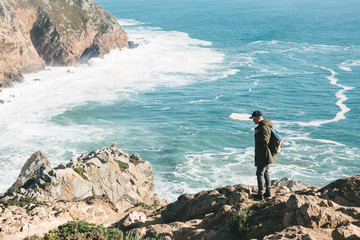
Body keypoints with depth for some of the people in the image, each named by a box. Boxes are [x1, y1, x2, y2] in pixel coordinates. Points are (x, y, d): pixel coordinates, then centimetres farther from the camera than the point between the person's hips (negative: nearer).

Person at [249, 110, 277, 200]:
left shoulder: (263, 127, -20)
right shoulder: (266, 125, 12)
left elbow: (264, 141, -28)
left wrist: (256, 135, -17)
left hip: (263, 155, -10)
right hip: (266, 155, 10)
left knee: (260, 174, -2)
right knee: (266, 173, 17)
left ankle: (260, 194, 3)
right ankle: (268, 192, 24)